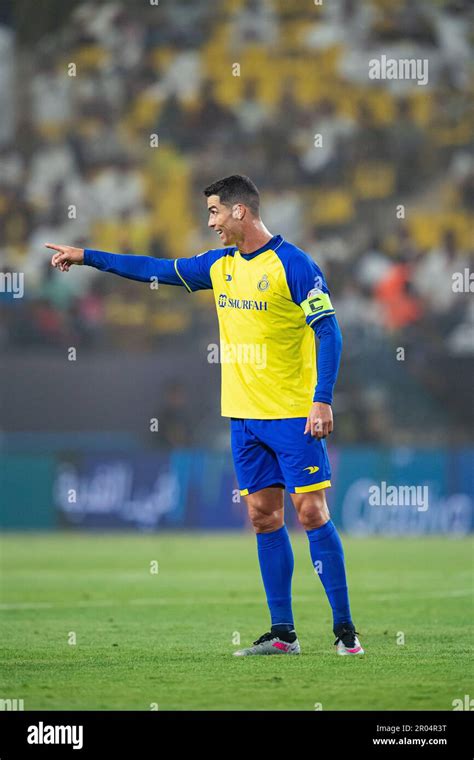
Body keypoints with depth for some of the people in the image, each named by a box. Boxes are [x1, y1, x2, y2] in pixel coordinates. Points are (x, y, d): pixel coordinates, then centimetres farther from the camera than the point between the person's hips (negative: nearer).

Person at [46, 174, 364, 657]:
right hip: (243, 415, 7)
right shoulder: (219, 266, 11)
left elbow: (328, 331, -12)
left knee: (311, 512, -9)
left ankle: (344, 629, -6)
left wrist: (322, 400, -19)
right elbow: (157, 270, 20)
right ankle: (282, 634, 8)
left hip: (291, 414, -7)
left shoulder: (293, 264, -10)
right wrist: (86, 257, 21)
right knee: (263, 516, 5)